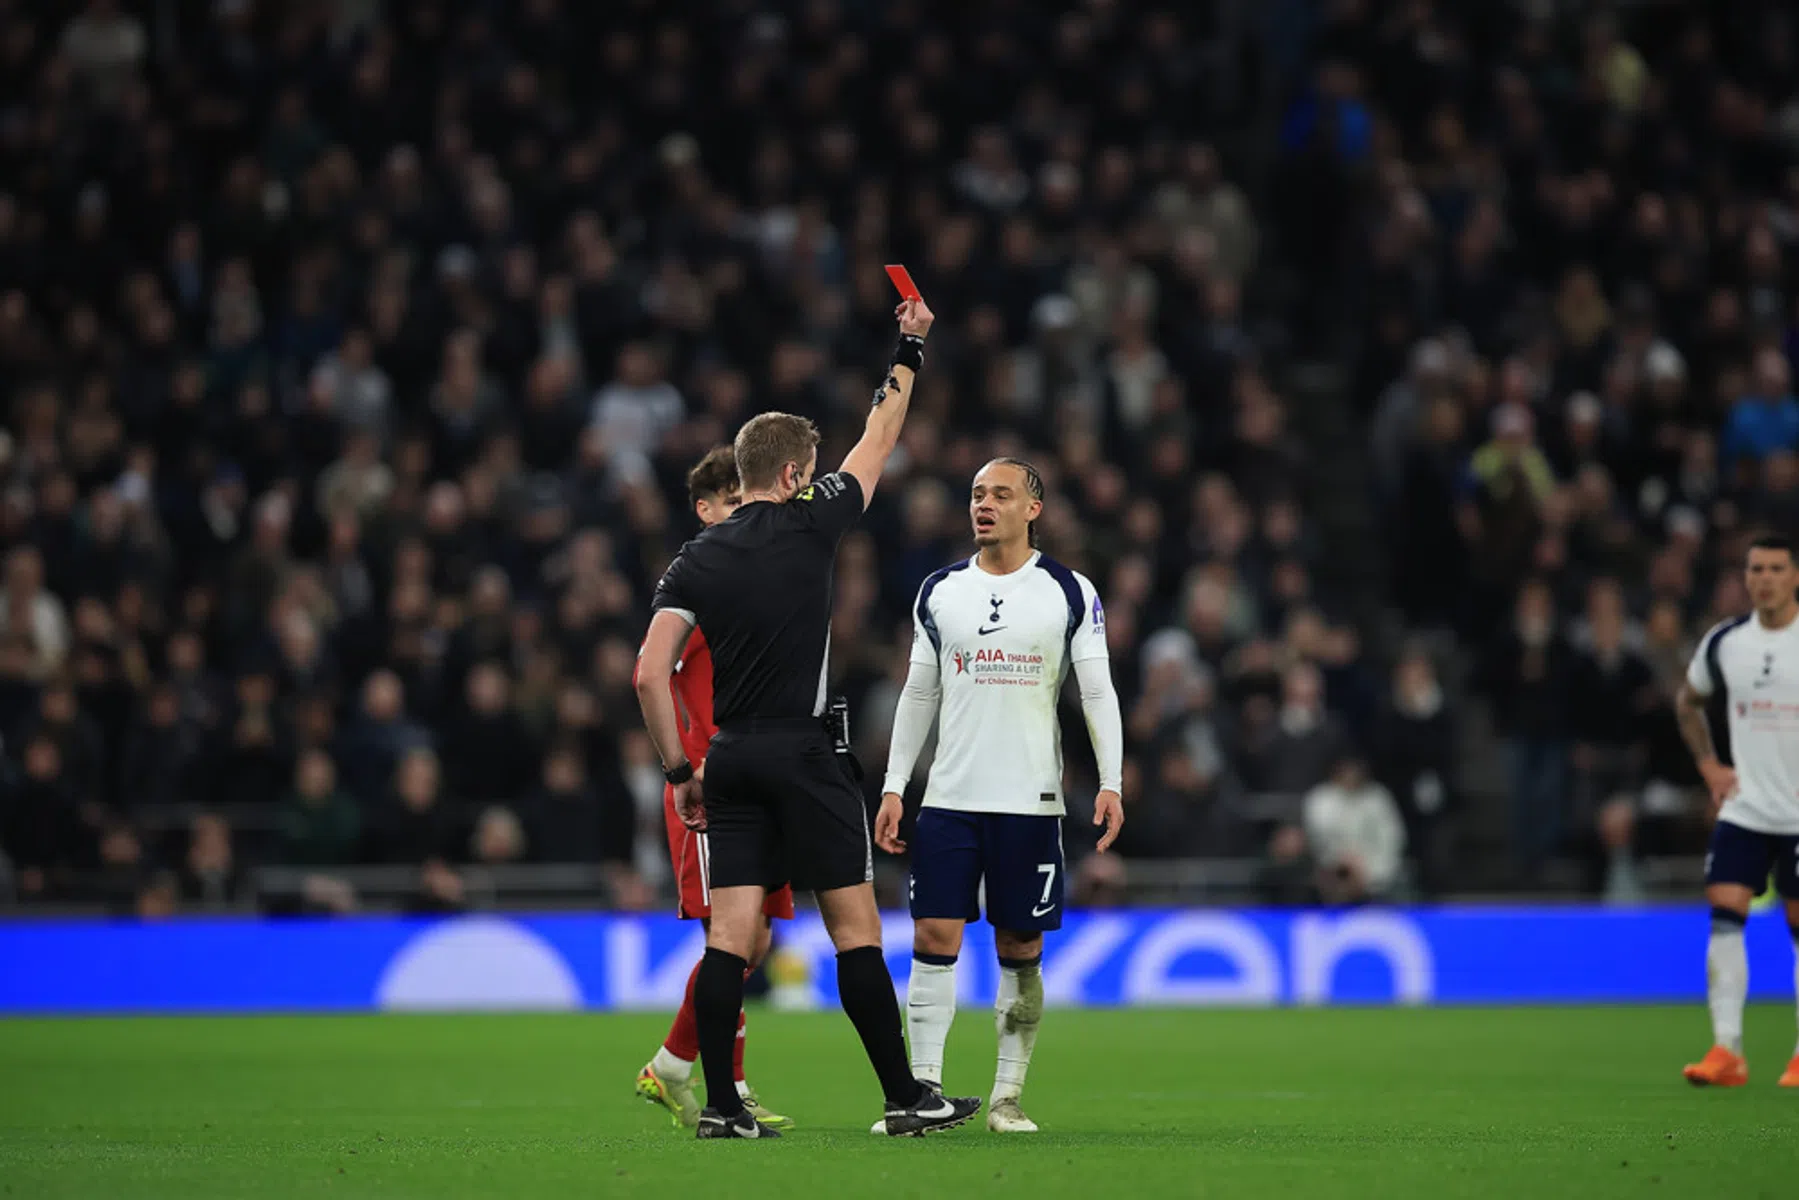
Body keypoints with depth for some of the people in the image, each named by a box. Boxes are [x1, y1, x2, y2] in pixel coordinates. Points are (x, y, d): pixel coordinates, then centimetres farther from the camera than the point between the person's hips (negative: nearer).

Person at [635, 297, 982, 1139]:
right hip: (806, 754, -4)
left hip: (732, 759, 4)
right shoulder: (810, 526, -4)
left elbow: (650, 674, -2)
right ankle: (904, 1098, 4)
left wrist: (680, 771, 6)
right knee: (855, 927, 1)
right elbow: (877, 445, 10)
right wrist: (908, 351, 23)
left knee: (730, 935, 1)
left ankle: (719, 1106, -3)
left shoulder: (697, 561, 5)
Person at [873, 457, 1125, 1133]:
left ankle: (1008, 1097, 10)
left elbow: (1098, 692, 0)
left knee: (1021, 949, 2)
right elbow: (918, 694, 14)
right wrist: (894, 786, 8)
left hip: (1030, 800, -2)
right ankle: (924, 1090, -3)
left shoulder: (1070, 593, 1)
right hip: (949, 796, 2)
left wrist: (1110, 782, -10)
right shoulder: (940, 592, 9)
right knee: (934, 937, -6)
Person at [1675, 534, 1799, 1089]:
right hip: (1742, 808, 3)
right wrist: (1709, 765, 11)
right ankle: (1726, 1050, -13)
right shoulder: (1724, 642, 3)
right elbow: (1688, 702, 22)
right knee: (1724, 916, -12)